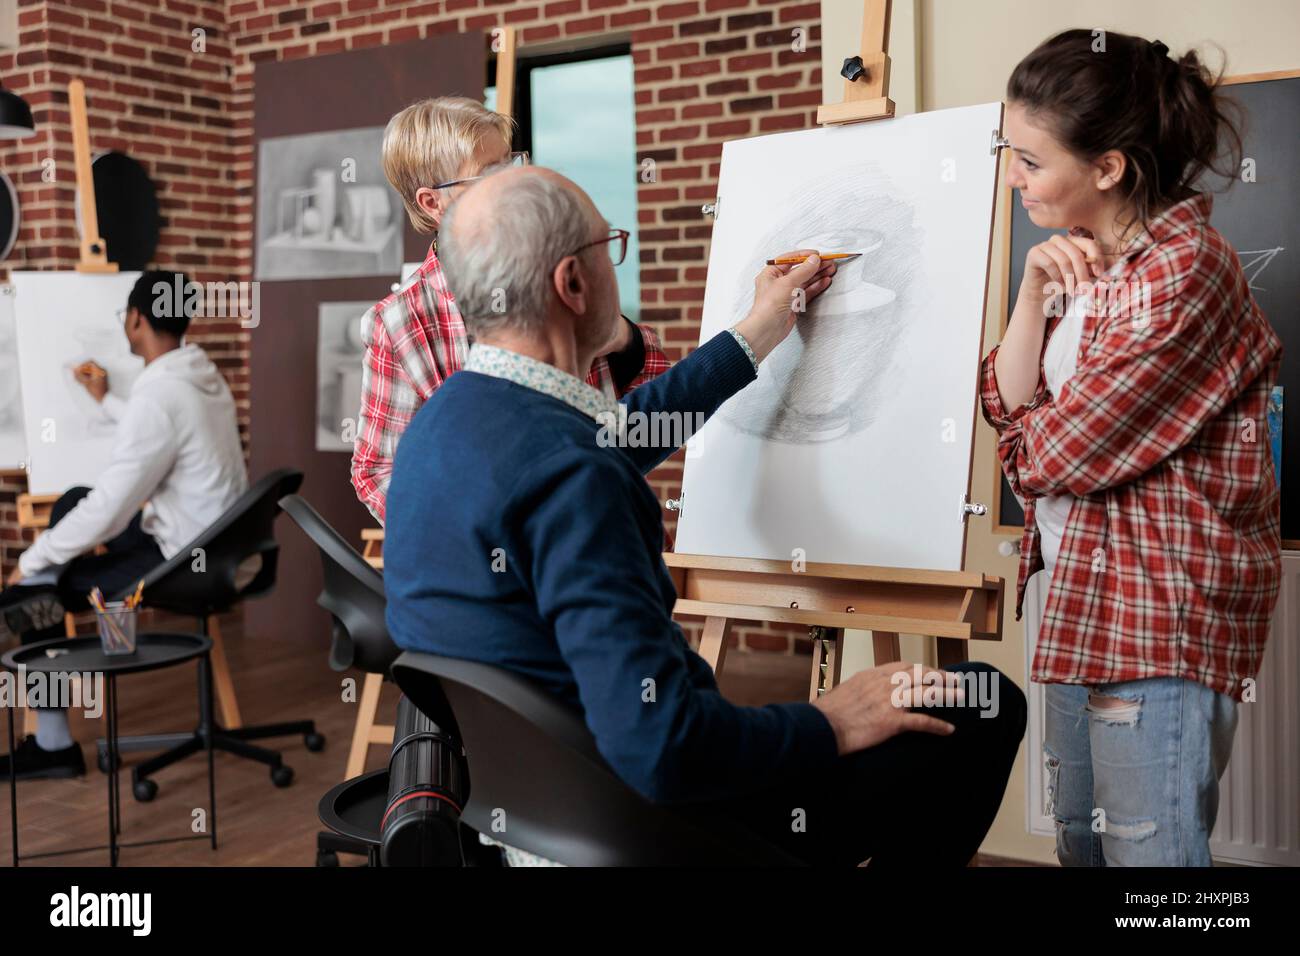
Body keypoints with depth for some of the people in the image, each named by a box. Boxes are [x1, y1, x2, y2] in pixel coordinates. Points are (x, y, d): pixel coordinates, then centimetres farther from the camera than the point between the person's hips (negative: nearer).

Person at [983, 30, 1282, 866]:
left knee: (1148, 852, 1)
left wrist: (1033, 437, 2)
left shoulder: (1182, 272, -20)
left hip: (1163, 617, -9)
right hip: (1089, 603, 9)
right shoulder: (1088, 263, 10)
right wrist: (1035, 292, -7)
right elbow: (1010, 406, 6)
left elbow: (1053, 456, -20)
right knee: (1081, 839, 20)